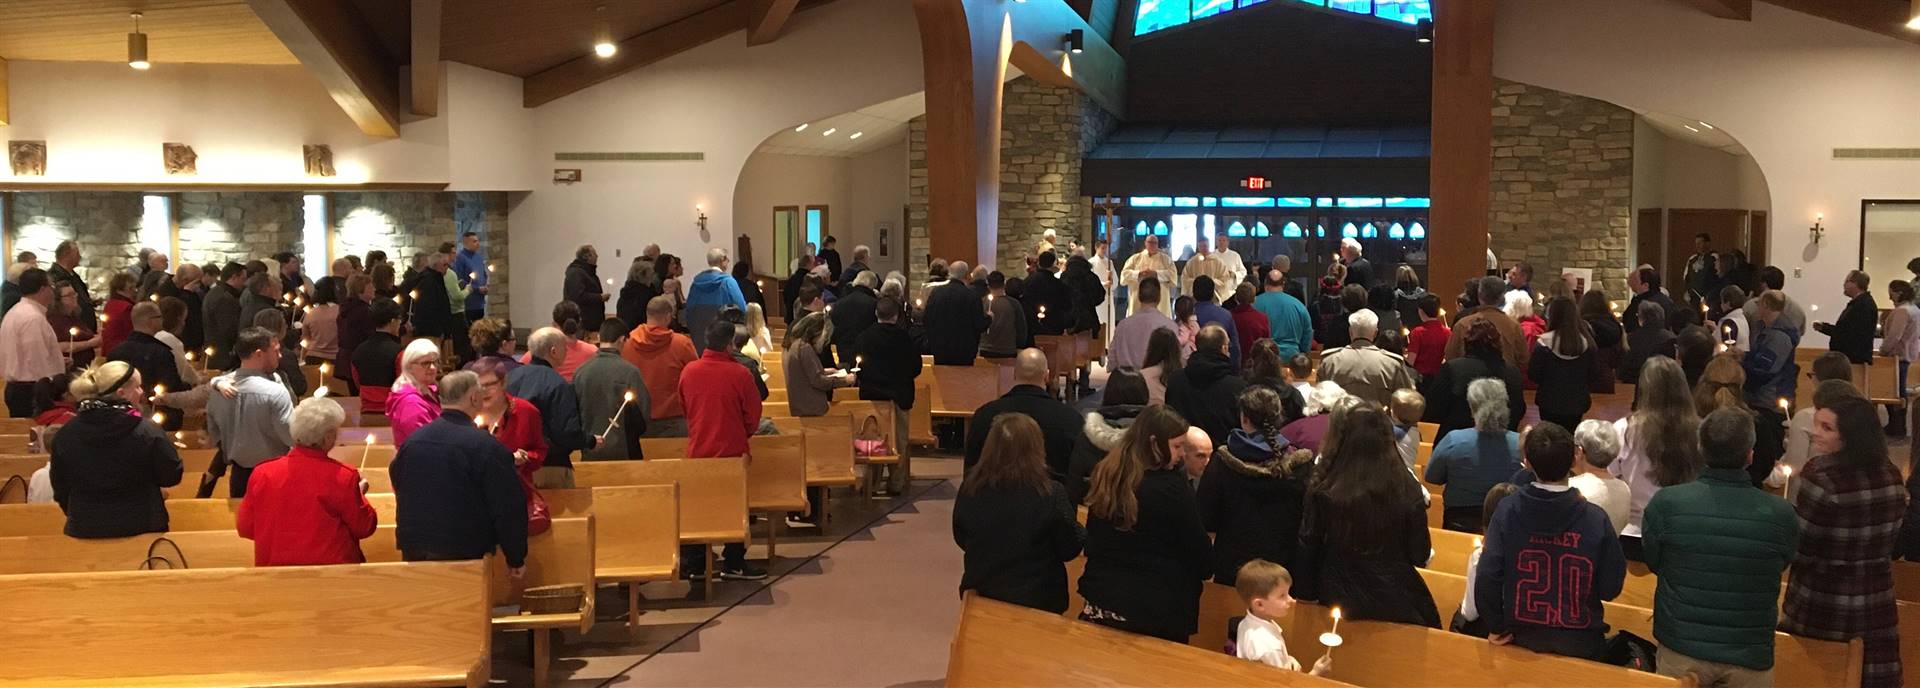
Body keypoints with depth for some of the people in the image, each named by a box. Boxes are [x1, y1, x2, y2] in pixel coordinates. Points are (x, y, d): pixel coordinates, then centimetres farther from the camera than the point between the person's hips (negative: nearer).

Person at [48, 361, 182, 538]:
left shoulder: (66, 434, -4)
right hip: (140, 529, -3)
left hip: (84, 531, 3)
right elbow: (172, 476, -8)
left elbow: (60, 489, 5)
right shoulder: (147, 432, -17)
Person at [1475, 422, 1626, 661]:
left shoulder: (1507, 511, -14)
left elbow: (1487, 577, -17)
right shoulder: (1596, 519, -17)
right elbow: (1611, 589, -10)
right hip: (1580, 642, -1)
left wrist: (1496, 627, -4)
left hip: (1523, 639, 1)